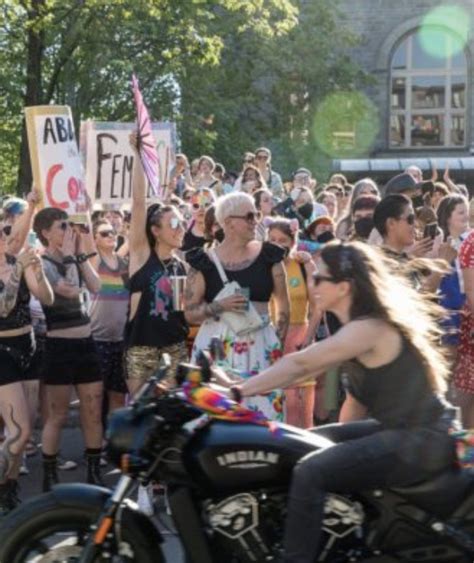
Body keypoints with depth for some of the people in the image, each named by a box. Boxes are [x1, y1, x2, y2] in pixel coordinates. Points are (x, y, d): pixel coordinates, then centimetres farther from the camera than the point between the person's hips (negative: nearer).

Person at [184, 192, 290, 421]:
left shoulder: (268, 256, 6)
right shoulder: (205, 261, 1)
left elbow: (283, 305, 12)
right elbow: (190, 313, 1)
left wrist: (278, 342, 4)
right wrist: (220, 306, -15)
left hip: (260, 346, 1)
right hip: (216, 346, -1)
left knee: (264, 407, -4)